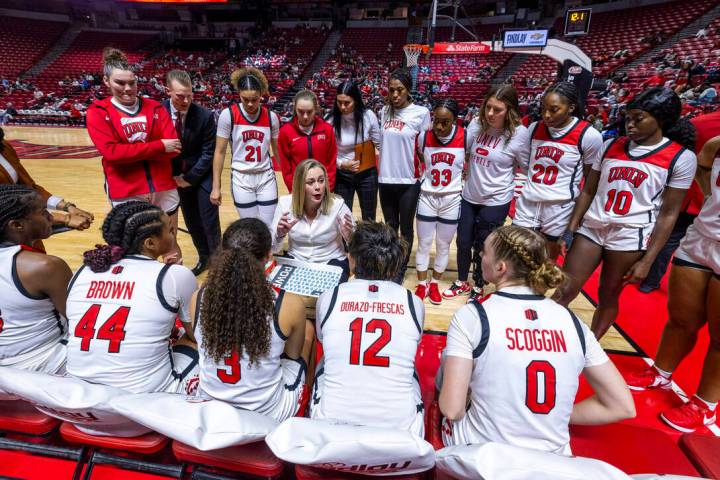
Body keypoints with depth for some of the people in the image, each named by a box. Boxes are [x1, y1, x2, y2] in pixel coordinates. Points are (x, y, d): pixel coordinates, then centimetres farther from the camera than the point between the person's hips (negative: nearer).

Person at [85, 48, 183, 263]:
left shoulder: (154, 107, 6)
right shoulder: (97, 112, 0)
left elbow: (173, 148, -6)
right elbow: (112, 152, -13)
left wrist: (131, 152, -13)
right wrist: (158, 146, -15)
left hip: (164, 188, 2)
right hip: (125, 193, -2)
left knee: (172, 250, 13)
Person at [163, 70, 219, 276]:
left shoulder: (205, 116, -15)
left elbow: (208, 153, -12)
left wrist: (190, 177, -13)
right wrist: (174, 176, -8)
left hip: (202, 176, -3)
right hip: (178, 177, 3)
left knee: (209, 222, 1)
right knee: (192, 222, 13)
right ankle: (203, 258, 30)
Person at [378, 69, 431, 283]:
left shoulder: (421, 113, -8)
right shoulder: (384, 111, 5)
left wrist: (423, 174, -1)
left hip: (409, 181, -4)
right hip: (386, 179, 4)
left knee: (406, 228, 10)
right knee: (390, 226, 16)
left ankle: (401, 269, 26)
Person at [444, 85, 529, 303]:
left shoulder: (519, 133, -16)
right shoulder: (476, 124, -7)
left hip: (496, 201, -3)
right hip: (469, 196, 4)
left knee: (483, 248, 10)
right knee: (463, 242, 14)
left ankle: (478, 288, 34)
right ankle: (462, 282, 38)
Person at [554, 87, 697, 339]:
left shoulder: (681, 157, -3)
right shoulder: (611, 146, 7)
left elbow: (668, 214, -3)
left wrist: (647, 260, -6)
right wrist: (570, 230, 5)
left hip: (630, 237, -3)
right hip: (591, 229, 3)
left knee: (608, 297, 10)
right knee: (563, 292, 0)